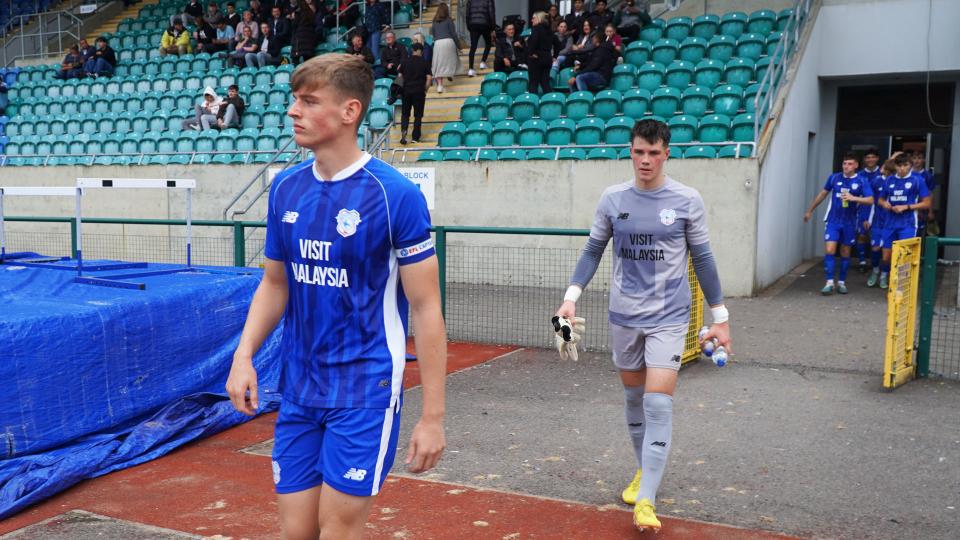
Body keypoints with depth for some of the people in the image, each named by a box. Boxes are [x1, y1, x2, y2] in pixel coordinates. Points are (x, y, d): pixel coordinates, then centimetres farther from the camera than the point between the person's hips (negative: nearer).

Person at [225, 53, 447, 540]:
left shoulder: (394, 194, -14)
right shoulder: (285, 188, 4)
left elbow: (425, 308, -12)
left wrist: (433, 415, -12)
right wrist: (244, 355, -1)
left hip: (365, 389, -5)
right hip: (298, 388, 6)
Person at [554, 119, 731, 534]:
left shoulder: (687, 200, -5)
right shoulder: (612, 199, 1)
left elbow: (702, 259, 1)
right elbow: (593, 251, 7)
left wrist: (719, 318, 3)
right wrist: (572, 296, -5)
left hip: (668, 316, -3)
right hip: (623, 315, 3)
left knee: (658, 405, -10)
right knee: (634, 399, 13)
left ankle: (646, 500, -6)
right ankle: (644, 471, 34)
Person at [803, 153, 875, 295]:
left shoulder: (862, 181, -6)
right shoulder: (834, 178, -1)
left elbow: (870, 200, -12)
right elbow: (823, 194, 12)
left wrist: (853, 198, -28)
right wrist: (810, 211, 18)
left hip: (849, 223, 0)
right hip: (833, 221, 0)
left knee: (845, 253, 10)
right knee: (829, 251, -11)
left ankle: (841, 282, 22)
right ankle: (829, 282, -8)